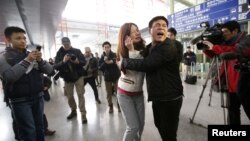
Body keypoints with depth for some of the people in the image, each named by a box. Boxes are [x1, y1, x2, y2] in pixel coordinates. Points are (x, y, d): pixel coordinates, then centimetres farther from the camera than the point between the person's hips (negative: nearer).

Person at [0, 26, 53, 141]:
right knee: (29, 131, 0)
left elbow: (49, 70, 1)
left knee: (39, 127, 12)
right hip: (20, 101, -3)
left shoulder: (31, 55, 8)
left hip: (38, 97, 4)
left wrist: (40, 60, -16)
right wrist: (26, 61, -22)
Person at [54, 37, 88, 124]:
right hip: (67, 78, 2)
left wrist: (78, 62, -26)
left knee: (80, 95, -3)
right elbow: (56, 67, -9)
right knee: (69, 96, 12)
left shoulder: (77, 51, -2)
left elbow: (84, 62, -4)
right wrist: (63, 61, -28)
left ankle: (83, 114, 4)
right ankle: (73, 111, 34)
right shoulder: (59, 53, 0)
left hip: (78, 76, -2)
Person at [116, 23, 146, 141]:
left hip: (138, 92, 5)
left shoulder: (143, 48, -1)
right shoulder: (124, 52, -13)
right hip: (125, 94, -4)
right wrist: (131, 50, -32)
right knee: (133, 126, -2)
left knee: (141, 124, 12)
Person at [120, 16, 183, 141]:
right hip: (157, 97, 8)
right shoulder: (149, 47, 8)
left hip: (170, 98, -8)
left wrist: (123, 62, -15)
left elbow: (144, 65, -29)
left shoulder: (168, 47, -21)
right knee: (159, 125, 25)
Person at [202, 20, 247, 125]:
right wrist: (206, 48, -8)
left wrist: (214, 47, -29)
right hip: (232, 80, 7)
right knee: (233, 108, 17)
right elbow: (213, 55, 11)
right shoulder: (228, 43, 11)